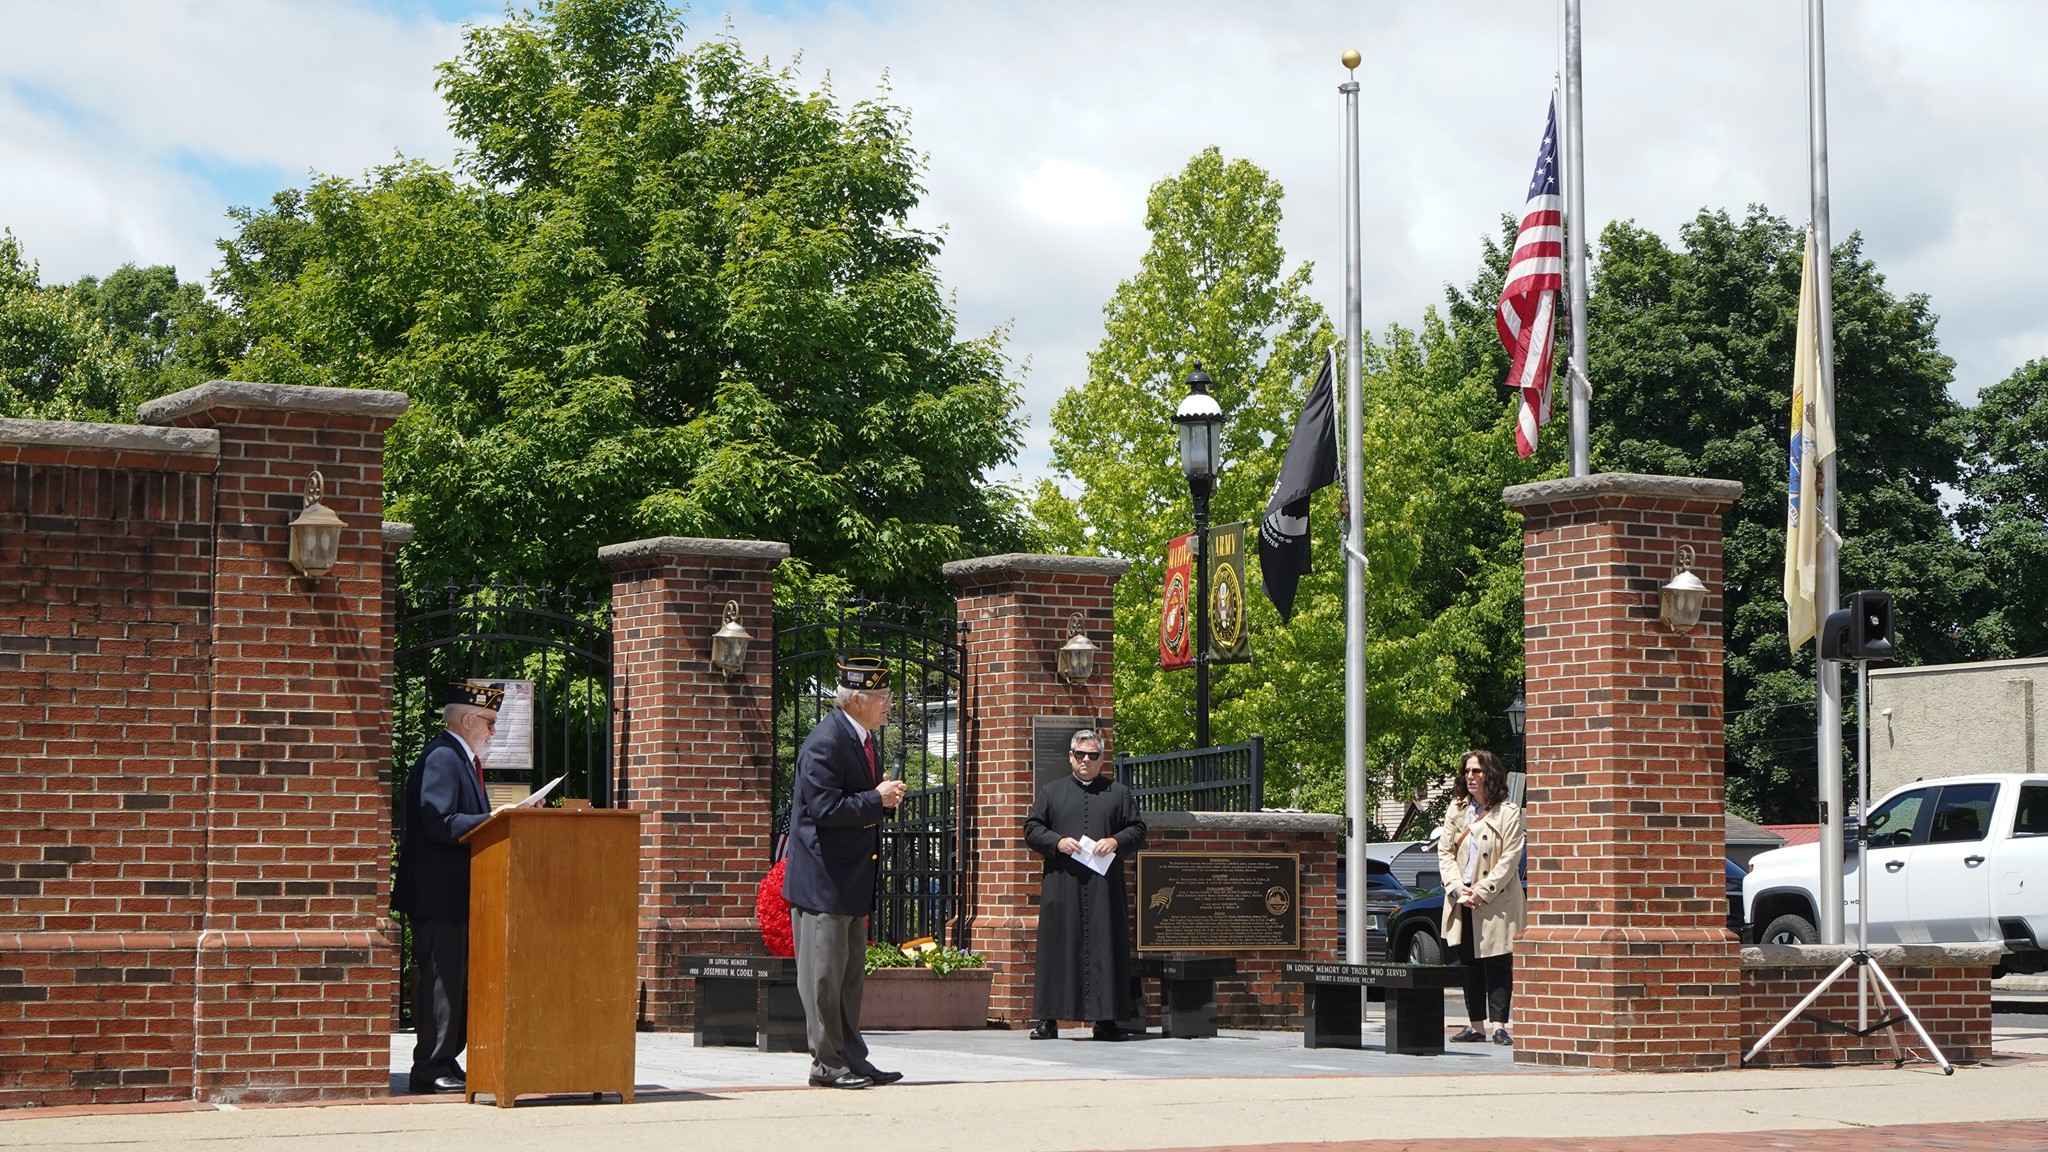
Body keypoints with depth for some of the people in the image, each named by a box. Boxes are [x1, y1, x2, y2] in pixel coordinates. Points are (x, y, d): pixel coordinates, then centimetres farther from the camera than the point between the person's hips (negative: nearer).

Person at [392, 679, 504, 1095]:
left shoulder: (462, 760, 19)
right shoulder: (440, 759, -14)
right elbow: (440, 824, -23)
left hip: (457, 894, 11)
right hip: (438, 893, -11)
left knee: (457, 981, 13)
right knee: (440, 979, -7)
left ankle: (445, 1062, 19)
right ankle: (431, 1070, -3)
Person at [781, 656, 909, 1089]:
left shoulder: (865, 740, 13)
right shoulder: (825, 742, -18)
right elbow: (825, 808, -25)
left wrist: (886, 793, 3)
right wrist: (878, 800, -17)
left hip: (852, 876, 10)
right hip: (823, 878, -10)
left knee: (851, 972, 13)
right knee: (824, 972, -3)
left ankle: (852, 1058, 19)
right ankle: (827, 1062, 3)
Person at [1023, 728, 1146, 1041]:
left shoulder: (1119, 792, 14)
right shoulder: (1051, 791, 15)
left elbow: (1137, 830, 10)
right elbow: (1031, 829, 9)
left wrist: (1115, 842, -10)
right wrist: (1057, 842, -9)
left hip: (1104, 887, 0)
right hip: (1061, 884, 0)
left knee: (1104, 949, -3)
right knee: (1057, 949, -3)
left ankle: (1105, 1019, -1)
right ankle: (1048, 1019, 0)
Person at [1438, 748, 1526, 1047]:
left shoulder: (1508, 813, -4)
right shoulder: (1457, 810, 13)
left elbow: (1509, 859, -9)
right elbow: (1444, 851, 8)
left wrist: (1481, 892, -14)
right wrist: (1457, 888, -7)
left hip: (1495, 903, -5)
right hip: (1461, 902, 5)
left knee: (1497, 964, -4)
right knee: (1469, 964, 7)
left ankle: (1498, 1024, -4)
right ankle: (1476, 1025, 12)